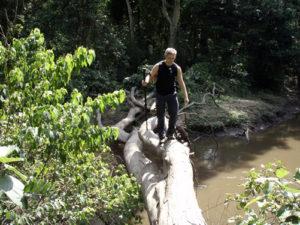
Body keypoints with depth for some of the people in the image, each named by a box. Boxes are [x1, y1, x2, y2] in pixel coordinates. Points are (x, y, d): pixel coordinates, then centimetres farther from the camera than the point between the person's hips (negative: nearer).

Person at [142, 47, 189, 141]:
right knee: (161, 116, 5)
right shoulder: (158, 66, -11)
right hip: (160, 94, -2)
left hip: (172, 94, 2)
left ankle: (170, 133, 19)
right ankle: (161, 136, 18)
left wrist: (186, 96, -4)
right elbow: (150, 76, -8)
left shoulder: (177, 68, -5)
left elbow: (181, 82, -1)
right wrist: (146, 81, -33)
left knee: (174, 114, -2)